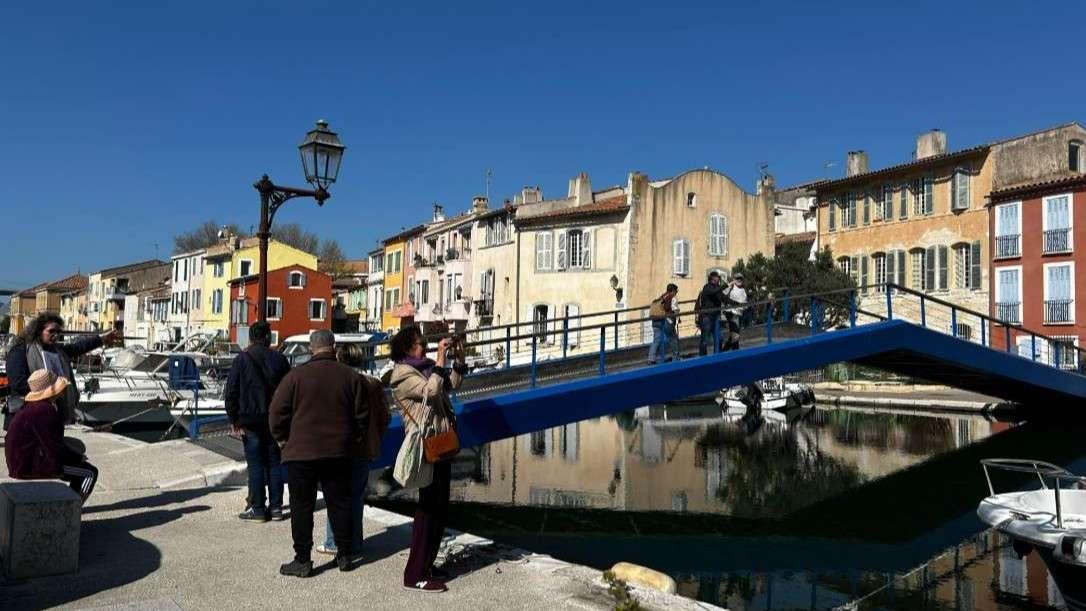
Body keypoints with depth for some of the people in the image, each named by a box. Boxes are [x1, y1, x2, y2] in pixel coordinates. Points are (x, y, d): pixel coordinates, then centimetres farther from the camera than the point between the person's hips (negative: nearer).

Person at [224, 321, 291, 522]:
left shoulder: (242, 359, -5)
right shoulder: (279, 359, 3)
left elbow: (231, 393, -7)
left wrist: (234, 419, -1)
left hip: (250, 420, -3)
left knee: (255, 465, 1)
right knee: (274, 462, 9)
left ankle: (257, 509, 4)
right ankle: (276, 507, 12)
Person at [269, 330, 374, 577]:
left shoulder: (296, 375, -8)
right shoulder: (351, 376, -1)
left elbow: (276, 412, -6)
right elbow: (362, 416, 4)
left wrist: (283, 440, 9)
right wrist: (355, 443, 17)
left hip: (301, 452, -2)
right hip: (339, 453, 3)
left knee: (302, 507, 6)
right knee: (339, 503, 13)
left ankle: (303, 560, 10)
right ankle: (344, 555, 20)